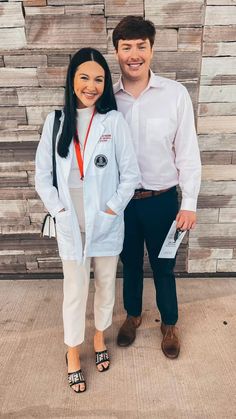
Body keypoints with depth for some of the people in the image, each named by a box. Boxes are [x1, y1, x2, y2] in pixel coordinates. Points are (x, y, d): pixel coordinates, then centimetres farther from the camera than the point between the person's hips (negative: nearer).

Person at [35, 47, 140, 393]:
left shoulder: (114, 121, -6)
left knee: (105, 284, 17)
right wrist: (59, 211, -5)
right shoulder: (56, 121, -1)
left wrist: (112, 209, -9)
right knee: (74, 290, 10)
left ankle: (100, 336, 44)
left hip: (106, 222, 0)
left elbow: (130, 173, -4)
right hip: (70, 224, 0)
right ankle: (73, 352, 33)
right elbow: (42, 175, 2)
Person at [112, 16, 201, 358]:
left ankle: (169, 324, 41)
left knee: (163, 266, 15)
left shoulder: (175, 94, -8)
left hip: (162, 199, -1)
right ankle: (133, 314, 46)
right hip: (121, 199, 2)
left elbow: (188, 152, -6)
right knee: (130, 262, 20)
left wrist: (189, 203, -8)